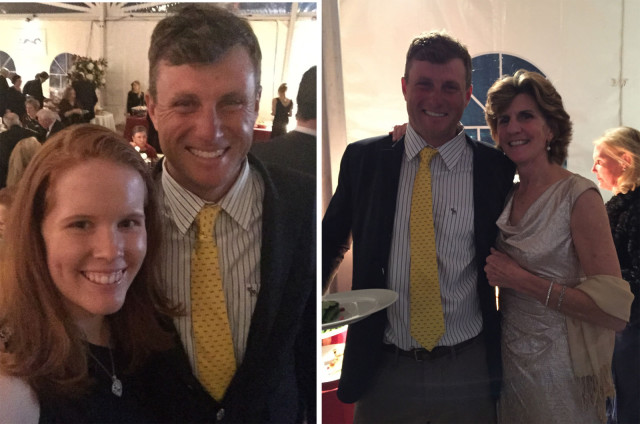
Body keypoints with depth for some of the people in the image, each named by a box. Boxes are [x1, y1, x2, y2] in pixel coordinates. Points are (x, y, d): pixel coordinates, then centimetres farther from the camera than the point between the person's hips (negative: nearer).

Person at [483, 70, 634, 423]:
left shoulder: (578, 196, -16)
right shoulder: (507, 195, 3)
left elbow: (614, 309, -23)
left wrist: (522, 280, -22)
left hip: (558, 371, -6)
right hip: (509, 363, 6)